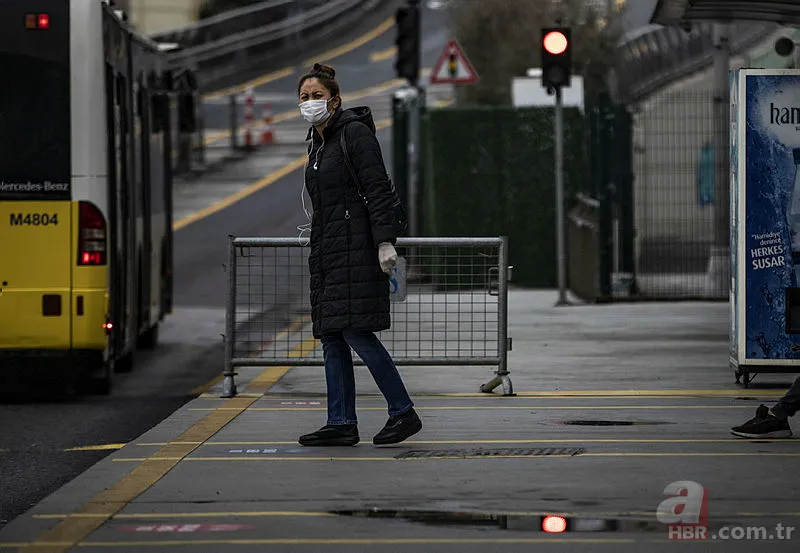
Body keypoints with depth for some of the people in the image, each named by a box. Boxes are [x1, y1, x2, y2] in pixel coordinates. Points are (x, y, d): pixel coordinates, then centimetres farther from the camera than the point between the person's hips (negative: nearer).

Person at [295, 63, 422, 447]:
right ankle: (341, 423, 6)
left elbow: (379, 189, -15)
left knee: (355, 331, -14)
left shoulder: (354, 132, -8)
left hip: (355, 247, -9)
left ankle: (403, 412, -7)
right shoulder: (317, 141, 18)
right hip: (327, 250, 9)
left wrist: (385, 242, -22)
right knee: (331, 337, 5)